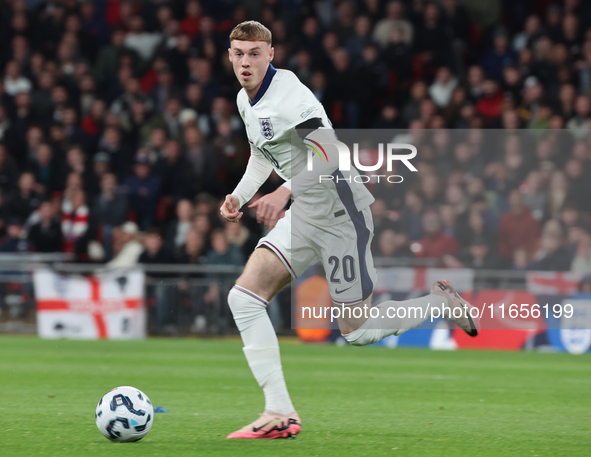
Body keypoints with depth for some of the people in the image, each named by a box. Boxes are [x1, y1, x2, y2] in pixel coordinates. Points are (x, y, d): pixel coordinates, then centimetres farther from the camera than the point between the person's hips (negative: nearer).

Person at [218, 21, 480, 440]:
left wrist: (284, 193, -41)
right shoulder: (245, 100, 8)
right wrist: (240, 196, 10)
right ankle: (280, 414, -8)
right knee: (243, 298, -8)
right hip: (302, 215, 9)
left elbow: (329, 155, -31)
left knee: (355, 332, -2)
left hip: (340, 215, -8)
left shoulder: (289, 94, -21)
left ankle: (440, 301, 23)